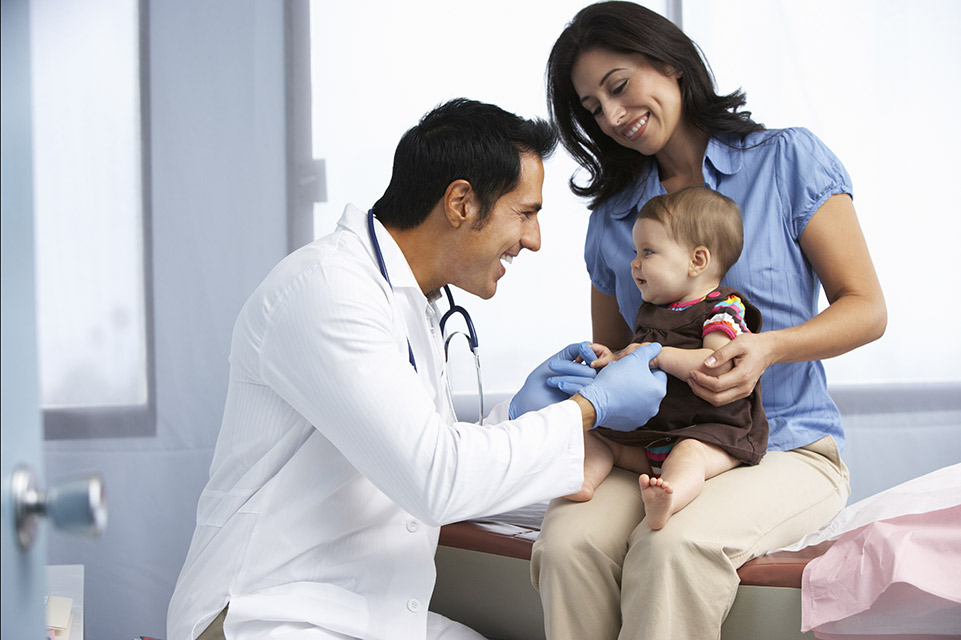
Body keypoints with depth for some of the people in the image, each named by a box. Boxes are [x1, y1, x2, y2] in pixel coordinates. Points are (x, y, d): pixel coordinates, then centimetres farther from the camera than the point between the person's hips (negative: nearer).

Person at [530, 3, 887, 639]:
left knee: (676, 546, -36)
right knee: (568, 541, -30)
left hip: (786, 449, -3)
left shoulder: (787, 158, 3)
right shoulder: (612, 218, 16)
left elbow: (867, 309, -1)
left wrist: (768, 348, -20)